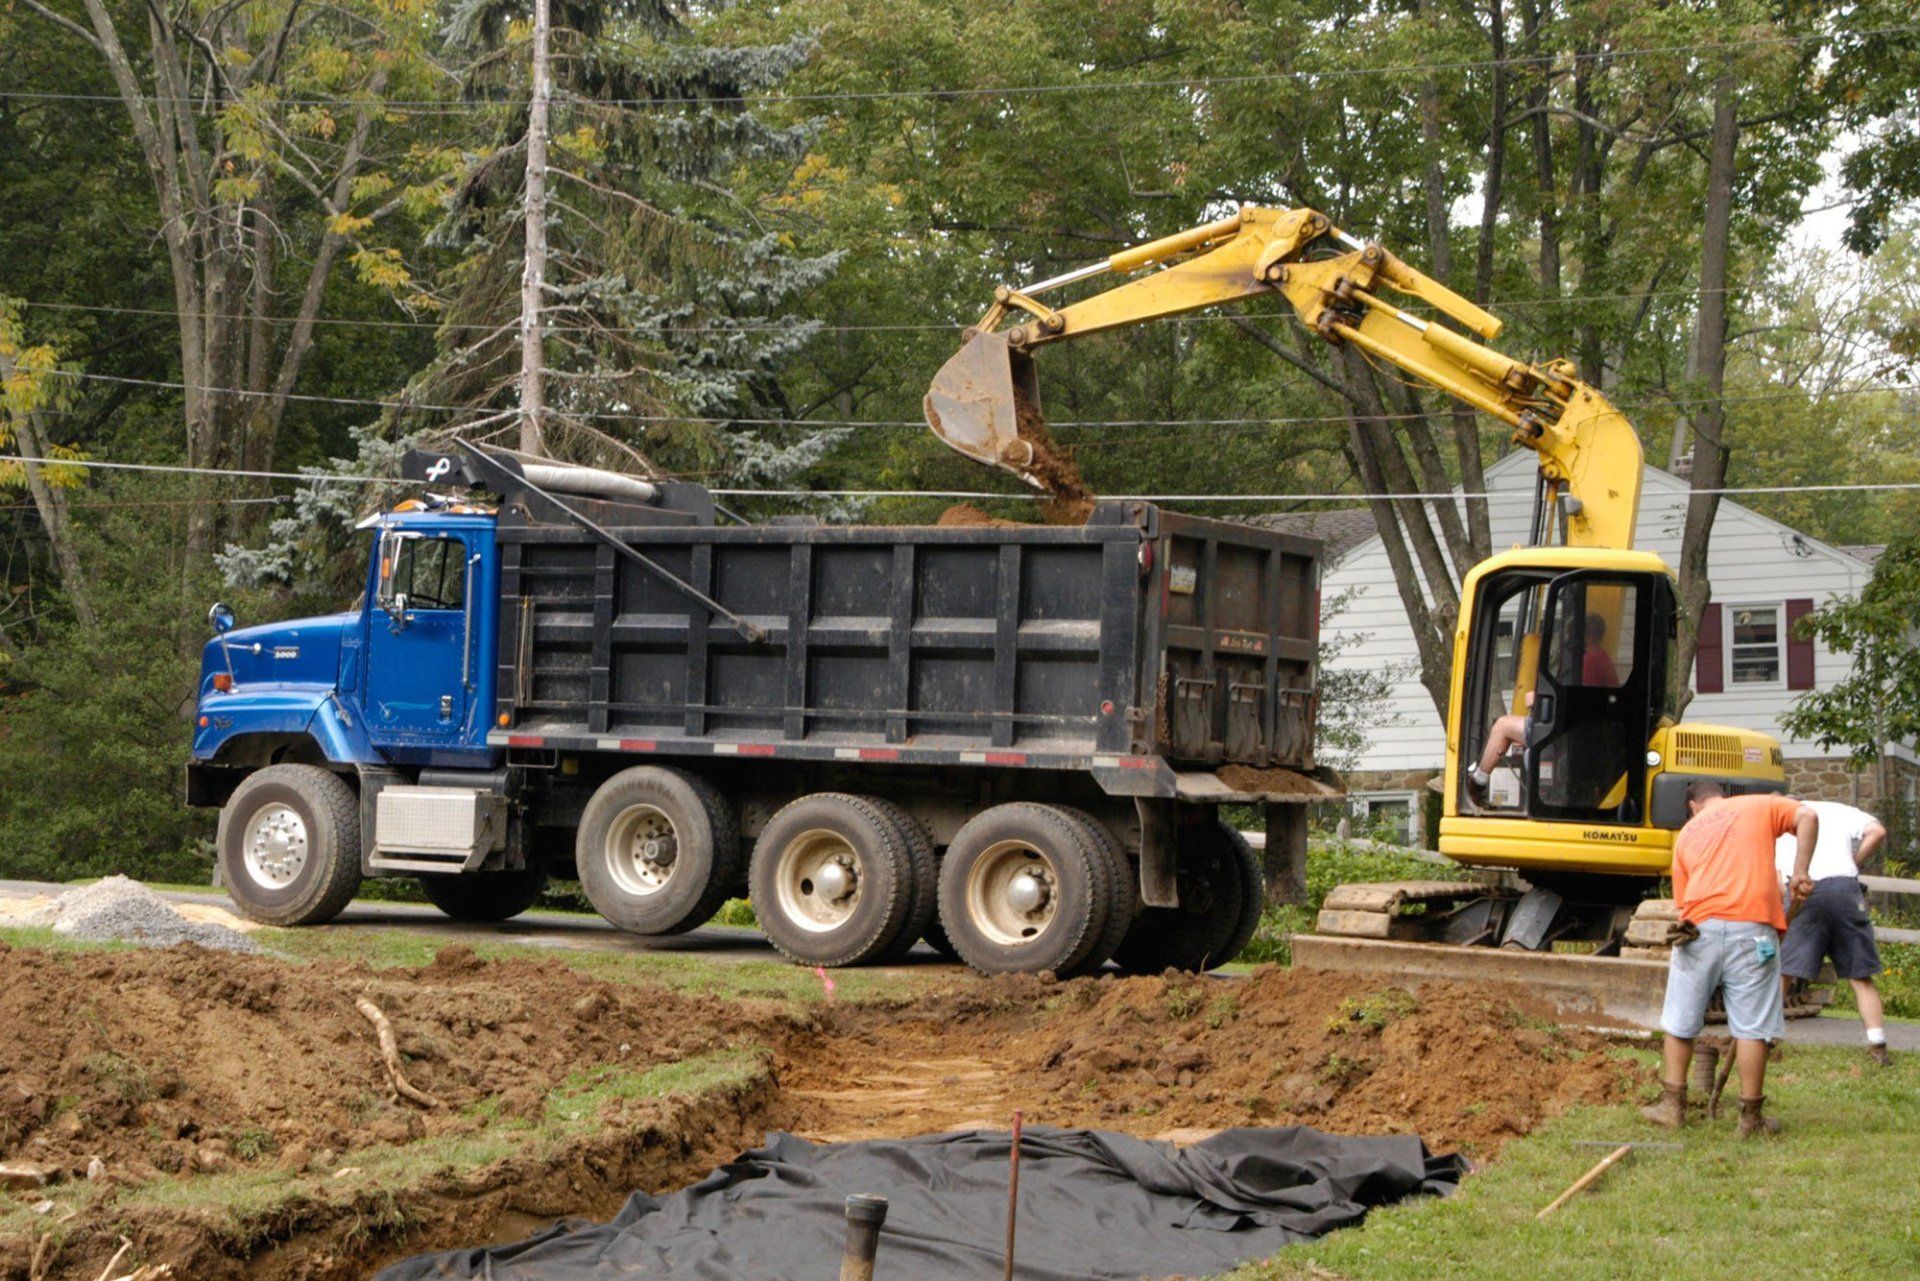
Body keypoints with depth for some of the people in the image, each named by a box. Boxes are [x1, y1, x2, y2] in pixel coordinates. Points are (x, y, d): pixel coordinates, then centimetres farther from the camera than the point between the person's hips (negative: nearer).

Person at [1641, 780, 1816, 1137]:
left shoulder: (1687, 833, 23)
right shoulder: (1758, 806, 17)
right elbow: (1807, 817, -1)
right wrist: (1800, 872, -2)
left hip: (1699, 928, 2)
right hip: (1751, 928, -2)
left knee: (1679, 1023, 15)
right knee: (1752, 1027, 2)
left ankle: (1672, 1106, 20)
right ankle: (1751, 1117, 4)